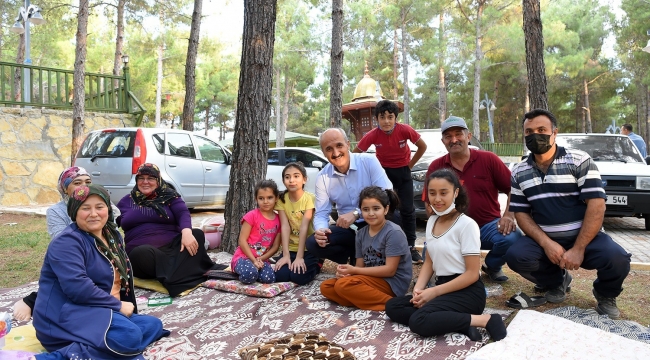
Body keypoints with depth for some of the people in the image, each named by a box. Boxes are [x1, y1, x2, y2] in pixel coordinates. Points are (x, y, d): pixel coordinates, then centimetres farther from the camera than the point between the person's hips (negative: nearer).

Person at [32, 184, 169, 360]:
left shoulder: (112, 235, 14)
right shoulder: (67, 241, -12)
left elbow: (122, 273, 23)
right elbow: (77, 287, -25)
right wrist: (118, 305, -17)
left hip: (101, 311, 10)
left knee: (154, 325, -2)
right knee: (129, 336, -30)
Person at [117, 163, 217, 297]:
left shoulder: (169, 196, 12)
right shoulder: (126, 201, 18)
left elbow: (183, 213, -6)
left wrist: (186, 232, -27)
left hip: (171, 246, 1)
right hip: (141, 250, 0)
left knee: (197, 234, -27)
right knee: (144, 253, -37)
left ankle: (175, 279, -38)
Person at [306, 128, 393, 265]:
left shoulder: (369, 161, -13)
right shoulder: (323, 177, -2)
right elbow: (321, 213, -2)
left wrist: (356, 213, -30)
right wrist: (320, 230, -27)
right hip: (348, 228, 3)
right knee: (313, 243, -19)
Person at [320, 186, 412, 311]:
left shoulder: (393, 232, -15)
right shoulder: (361, 234, 6)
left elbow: (390, 270, -19)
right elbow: (360, 266, 7)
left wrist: (353, 270, -17)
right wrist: (345, 272, -17)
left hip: (392, 282, -8)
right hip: (371, 278, 8)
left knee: (343, 285, -25)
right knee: (326, 287, -2)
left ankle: (390, 303, -18)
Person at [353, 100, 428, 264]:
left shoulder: (405, 130, -24)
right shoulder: (372, 135, -22)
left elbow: (423, 146, -7)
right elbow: (355, 153, -8)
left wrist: (410, 165, -2)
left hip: (403, 171, 0)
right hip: (383, 171, 0)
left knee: (407, 210, 1)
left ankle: (411, 247, 11)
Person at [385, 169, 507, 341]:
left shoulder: (467, 224, -14)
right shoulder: (432, 222, 8)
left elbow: (472, 274, -15)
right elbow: (429, 262, 14)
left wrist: (434, 291, -17)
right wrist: (418, 289, -4)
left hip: (467, 292, -8)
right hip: (443, 288, 8)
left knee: (419, 321, -27)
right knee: (392, 307, -6)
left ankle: (484, 320, -17)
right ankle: (460, 323, -14)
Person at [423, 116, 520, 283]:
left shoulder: (488, 159, -1)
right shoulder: (436, 167, 2)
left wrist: (508, 216, -15)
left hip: (488, 225, 0)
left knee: (513, 238, -31)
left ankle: (492, 265, 8)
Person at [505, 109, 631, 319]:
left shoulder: (580, 161, -6)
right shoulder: (519, 173, 5)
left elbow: (596, 205, -13)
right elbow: (521, 213, 3)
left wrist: (578, 249, -20)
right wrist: (546, 243, -15)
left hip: (585, 237, -2)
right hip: (545, 240, 3)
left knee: (616, 259, -31)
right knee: (515, 256, -26)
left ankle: (605, 295, 8)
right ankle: (557, 281, 9)